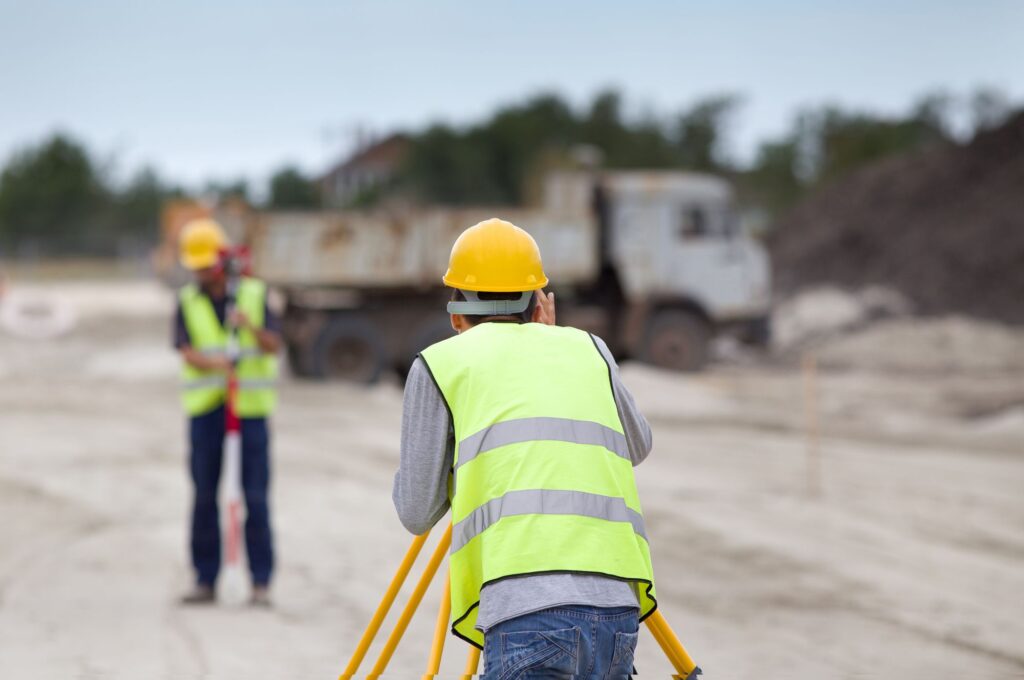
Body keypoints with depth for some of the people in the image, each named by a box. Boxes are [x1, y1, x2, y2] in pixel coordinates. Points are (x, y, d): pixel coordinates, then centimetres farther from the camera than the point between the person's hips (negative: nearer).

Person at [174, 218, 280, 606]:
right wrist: (212, 362, -28)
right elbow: (187, 352, -6)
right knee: (204, 497, 2)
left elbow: (274, 345, -5)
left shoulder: (254, 295, 4)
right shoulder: (188, 302, 7)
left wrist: (251, 327, -26)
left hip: (251, 406, -1)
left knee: (256, 497, -4)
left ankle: (261, 582, 0)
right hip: (205, 409, 2)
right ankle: (205, 580, 9)